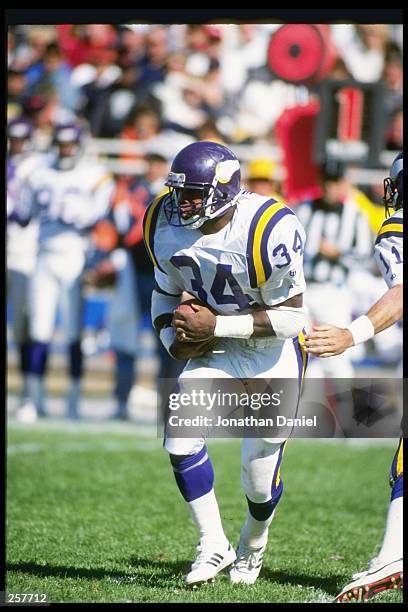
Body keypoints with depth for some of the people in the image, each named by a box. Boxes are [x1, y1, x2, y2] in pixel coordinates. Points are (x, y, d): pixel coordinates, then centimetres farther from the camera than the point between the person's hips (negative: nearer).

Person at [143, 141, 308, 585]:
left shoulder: (269, 232, -30)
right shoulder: (168, 227, -11)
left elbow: (290, 317, -24)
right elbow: (166, 293, 7)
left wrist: (215, 325, -28)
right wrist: (174, 338, -12)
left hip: (274, 353, -5)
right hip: (216, 349, 5)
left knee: (260, 476, 1)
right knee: (180, 441, -14)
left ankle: (252, 545, 35)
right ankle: (214, 545, 4)